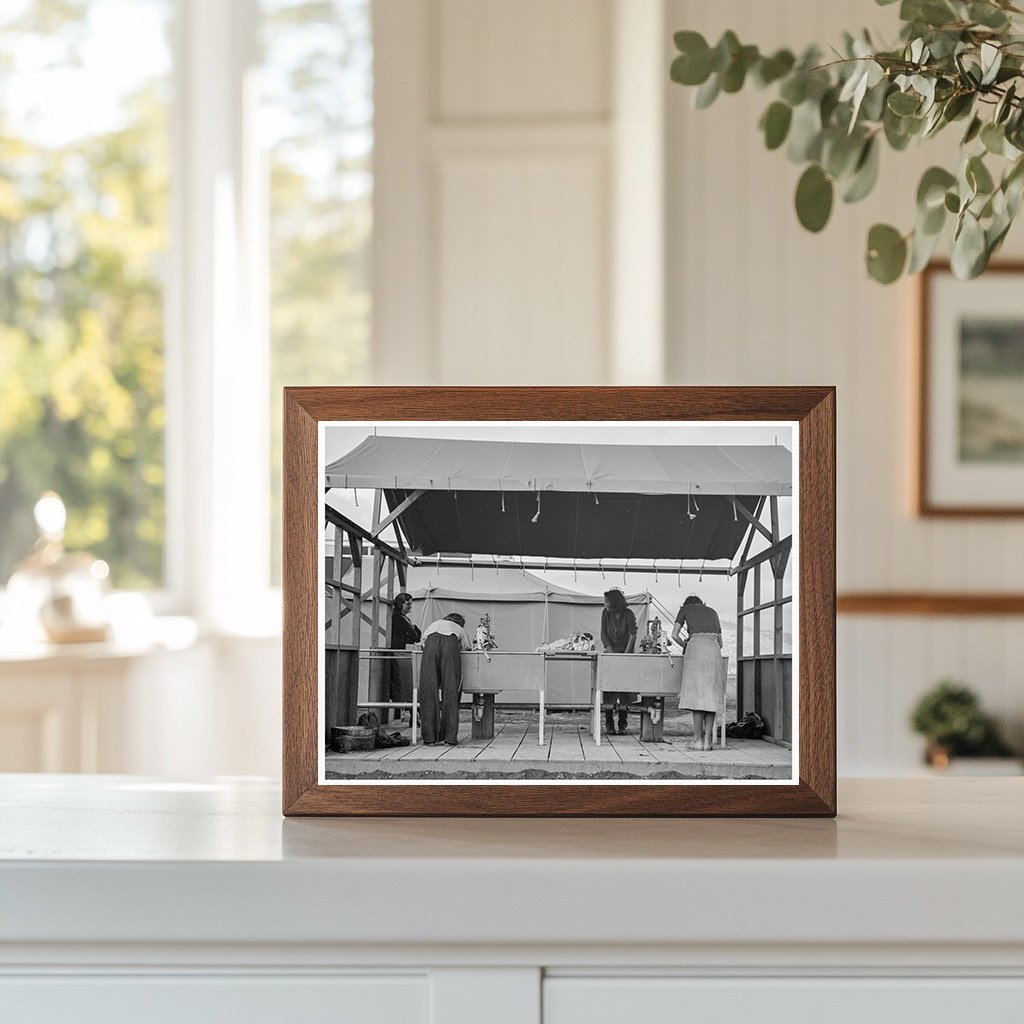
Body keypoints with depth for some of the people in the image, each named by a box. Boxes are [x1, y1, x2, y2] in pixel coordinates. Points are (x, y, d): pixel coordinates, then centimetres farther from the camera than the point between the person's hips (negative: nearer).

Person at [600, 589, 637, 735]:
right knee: (609, 689, -6)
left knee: (624, 690, -5)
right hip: (610, 653, 2)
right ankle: (609, 724, -2)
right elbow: (603, 635, -5)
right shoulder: (606, 613, -3)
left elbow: (633, 636, -16)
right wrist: (611, 653, -15)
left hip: (626, 653, -2)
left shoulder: (628, 615, -12)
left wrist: (625, 655, -23)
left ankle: (622, 725, 0)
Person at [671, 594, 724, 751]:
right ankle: (708, 740, -1)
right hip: (714, 648, 3)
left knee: (697, 694, -3)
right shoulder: (712, 612, 30)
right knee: (710, 695, 3)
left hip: (695, 646, -3)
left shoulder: (685, 609, 20)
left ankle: (697, 740, -5)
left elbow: (674, 635, 12)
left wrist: (685, 646, 30)